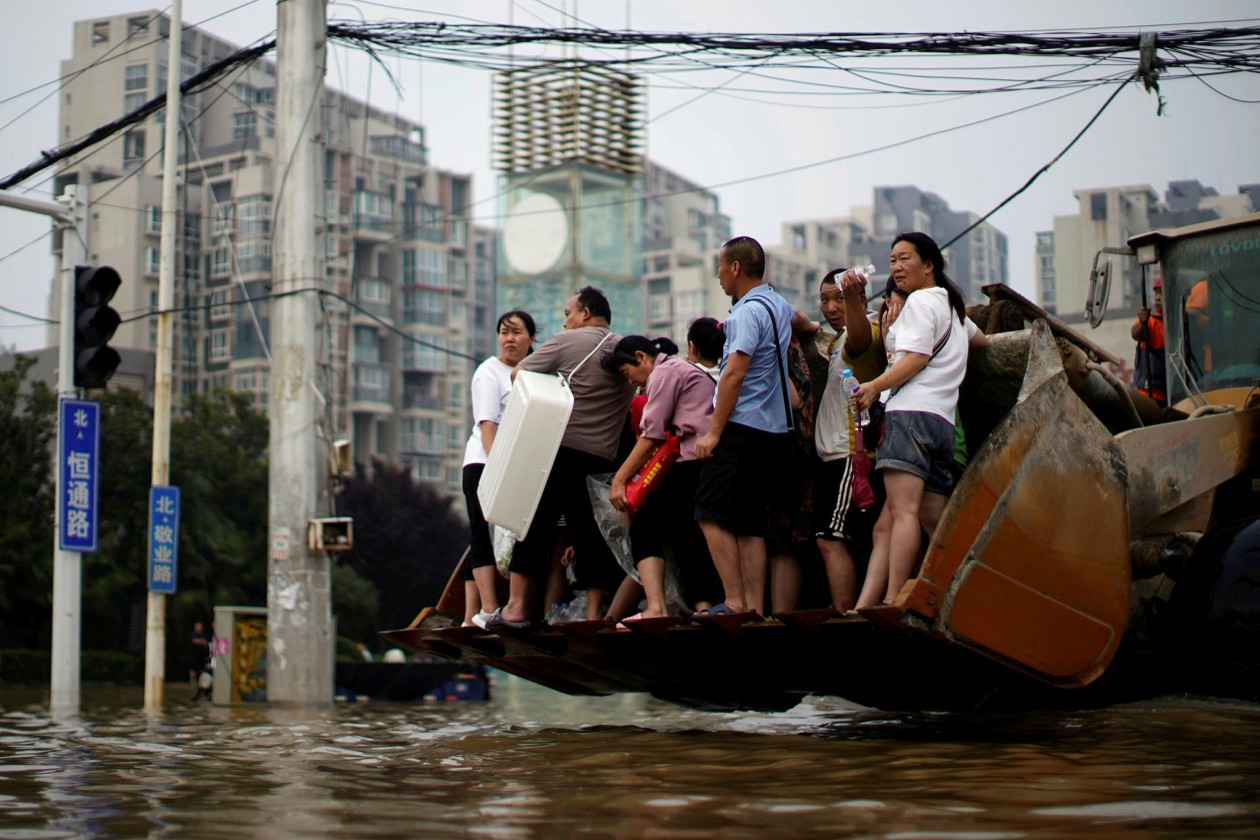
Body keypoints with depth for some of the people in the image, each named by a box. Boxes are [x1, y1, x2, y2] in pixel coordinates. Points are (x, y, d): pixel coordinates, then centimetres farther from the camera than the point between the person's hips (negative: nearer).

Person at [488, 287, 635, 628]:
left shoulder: (567, 341, -3)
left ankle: (517, 606, -3)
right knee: (591, 533, 8)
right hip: (604, 457, 5)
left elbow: (518, 374, -1)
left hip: (563, 448, -5)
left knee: (535, 524, 0)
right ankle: (594, 612, 3)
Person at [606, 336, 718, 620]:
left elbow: (653, 435, -7)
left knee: (645, 528, -8)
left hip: (693, 461, -9)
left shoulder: (665, 371, 1)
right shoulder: (690, 371, 30)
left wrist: (619, 479, -6)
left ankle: (656, 607, -22)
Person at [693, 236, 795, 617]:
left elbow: (734, 376, -20)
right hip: (774, 430, 9)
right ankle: (755, 607, 2)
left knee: (712, 514, -8)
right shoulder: (779, 305, 17)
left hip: (742, 428, -9)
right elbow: (797, 320, 44)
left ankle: (734, 602, -14)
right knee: (749, 523, 7)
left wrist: (713, 431, -18)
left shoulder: (748, 312, -13)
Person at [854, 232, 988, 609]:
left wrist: (875, 386, -8)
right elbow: (981, 340, 45)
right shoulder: (952, 305, 28)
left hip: (912, 412, -10)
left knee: (903, 511, -19)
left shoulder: (921, 300, 1)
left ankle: (892, 604, -28)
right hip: (943, 420, 10)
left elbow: (917, 357, -10)